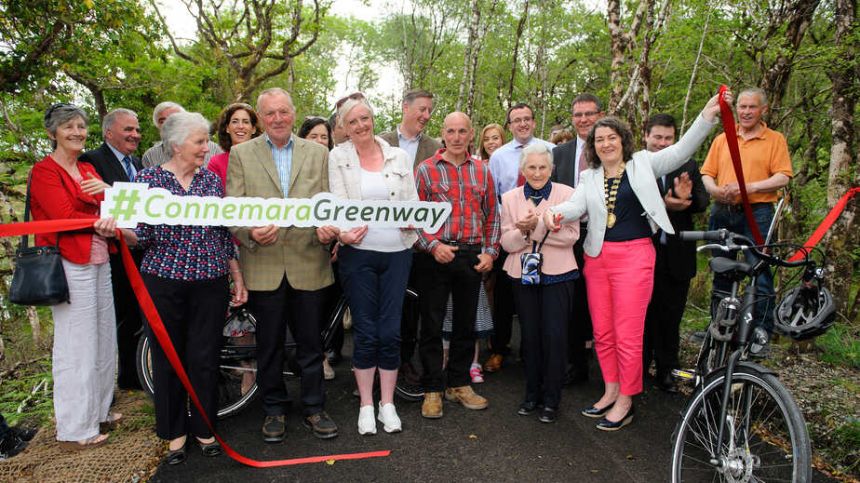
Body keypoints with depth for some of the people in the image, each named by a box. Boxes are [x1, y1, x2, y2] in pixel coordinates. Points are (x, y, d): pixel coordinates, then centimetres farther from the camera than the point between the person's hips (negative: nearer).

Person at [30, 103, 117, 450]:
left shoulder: (88, 170, 16)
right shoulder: (44, 171, -7)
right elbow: (65, 217, -16)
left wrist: (107, 190, -10)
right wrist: (103, 222, -5)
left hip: (98, 262, 8)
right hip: (70, 265, -7)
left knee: (103, 339, 14)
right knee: (76, 345, -1)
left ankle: (97, 409, 30)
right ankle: (74, 430, 12)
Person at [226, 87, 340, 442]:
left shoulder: (318, 153, 8)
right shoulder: (241, 154, 5)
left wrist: (328, 230, -16)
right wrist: (251, 233, -21)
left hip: (308, 263, 1)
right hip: (263, 266, 0)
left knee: (311, 343, 10)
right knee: (269, 344, 12)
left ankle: (314, 409, 26)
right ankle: (273, 410, 29)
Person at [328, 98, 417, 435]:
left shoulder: (398, 156, 9)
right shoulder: (338, 157, 4)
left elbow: (412, 201, 7)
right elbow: (339, 201, -5)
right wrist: (343, 231, -25)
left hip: (397, 252, 2)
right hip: (358, 253, -1)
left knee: (390, 332, 4)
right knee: (365, 332, 4)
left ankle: (387, 403, 21)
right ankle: (366, 405, 20)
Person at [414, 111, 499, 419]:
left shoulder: (482, 171, 9)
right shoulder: (426, 169, -1)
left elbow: (491, 215, 12)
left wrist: (489, 251, 3)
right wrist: (434, 246, -15)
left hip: (472, 256, 3)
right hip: (435, 255, -3)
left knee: (466, 323, 12)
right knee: (432, 325, 4)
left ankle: (459, 384, 28)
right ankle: (432, 390, 18)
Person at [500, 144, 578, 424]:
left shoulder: (566, 194, -1)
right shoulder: (510, 198, 6)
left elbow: (572, 235, -10)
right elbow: (506, 242, 2)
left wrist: (536, 226, -19)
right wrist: (522, 231, -18)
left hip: (557, 274, -2)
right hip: (523, 274, 2)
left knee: (555, 335, -4)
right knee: (529, 335, 8)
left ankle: (551, 400, 10)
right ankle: (532, 394, 24)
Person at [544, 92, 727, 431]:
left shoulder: (642, 164, 5)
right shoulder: (590, 177, 11)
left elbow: (682, 150, -2)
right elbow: (576, 205, -5)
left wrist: (708, 114, -14)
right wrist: (556, 212, -27)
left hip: (634, 255, -4)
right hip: (597, 257, 4)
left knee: (627, 334, -3)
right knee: (602, 332, 11)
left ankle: (625, 402, 11)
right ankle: (611, 391, 27)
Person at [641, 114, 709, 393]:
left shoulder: (688, 167, 8)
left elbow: (702, 202, -2)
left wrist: (687, 197, -24)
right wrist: (662, 205, -30)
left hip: (677, 255, 3)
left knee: (671, 317, 12)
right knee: (643, 315, 10)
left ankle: (667, 372, 26)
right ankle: (638, 370, 24)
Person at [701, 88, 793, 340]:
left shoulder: (775, 139, 4)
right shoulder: (722, 139, 14)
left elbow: (783, 177, -6)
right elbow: (706, 174, 8)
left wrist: (749, 187, -19)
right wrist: (716, 190, -12)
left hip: (757, 214, -3)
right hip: (722, 213, 4)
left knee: (759, 272, -4)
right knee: (721, 272, 11)